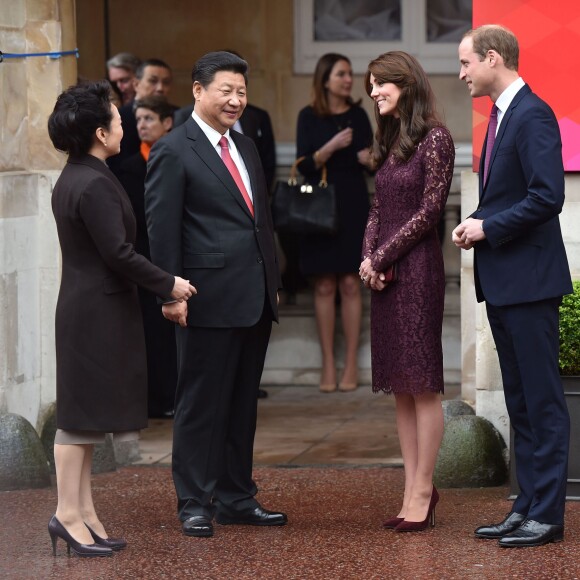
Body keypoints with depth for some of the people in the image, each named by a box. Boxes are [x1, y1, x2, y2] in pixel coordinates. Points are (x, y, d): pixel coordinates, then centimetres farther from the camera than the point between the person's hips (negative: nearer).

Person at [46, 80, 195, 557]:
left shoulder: (72, 180, 12)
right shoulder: (95, 185, -19)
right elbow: (118, 252, -22)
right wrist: (167, 285, -12)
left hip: (84, 307, 10)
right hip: (98, 311, -10)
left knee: (84, 414, 12)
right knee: (82, 414, -6)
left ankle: (83, 513, 17)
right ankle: (69, 514, -2)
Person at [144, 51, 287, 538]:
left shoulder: (245, 147, 17)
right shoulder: (173, 152, -7)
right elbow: (162, 229, -10)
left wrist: (273, 281, 18)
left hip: (255, 298, 8)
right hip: (209, 298, -7)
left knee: (242, 404, 12)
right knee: (201, 405, 0)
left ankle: (236, 498, 20)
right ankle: (195, 504, 6)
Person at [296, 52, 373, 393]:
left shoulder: (358, 115, 7)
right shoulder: (309, 117, 2)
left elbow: (371, 164, 10)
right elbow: (305, 166, -6)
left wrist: (370, 160, -12)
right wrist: (331, 146, -20)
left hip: (353, 205, 1)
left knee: (350, 284, -1)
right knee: (324, 286, 0)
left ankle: (351, 364, 2)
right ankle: (328, 364, 5)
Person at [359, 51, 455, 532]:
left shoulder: (434, 139, -8)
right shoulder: (389, 141, 16)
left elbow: (430, 209, -11)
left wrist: (382, 257, -10)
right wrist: (368, 257, 0)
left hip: (417, 268, -8)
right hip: (384, 273, 8)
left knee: (422, 384, -5)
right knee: (401, 387, 7)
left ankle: (423, 491, -1)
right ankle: (413, 491, 10)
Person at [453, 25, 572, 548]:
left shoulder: (533, 115, -14)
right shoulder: (501, 116, 16)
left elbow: (547, 196, -23)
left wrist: (488, 227, -15)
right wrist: (476, 227, 5)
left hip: (529, 279, -10)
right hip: (502, 282, 10)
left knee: (543, 401, -5)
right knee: (520, 402, 13)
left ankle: (548, 515, -2)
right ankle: (527, 506, 19)